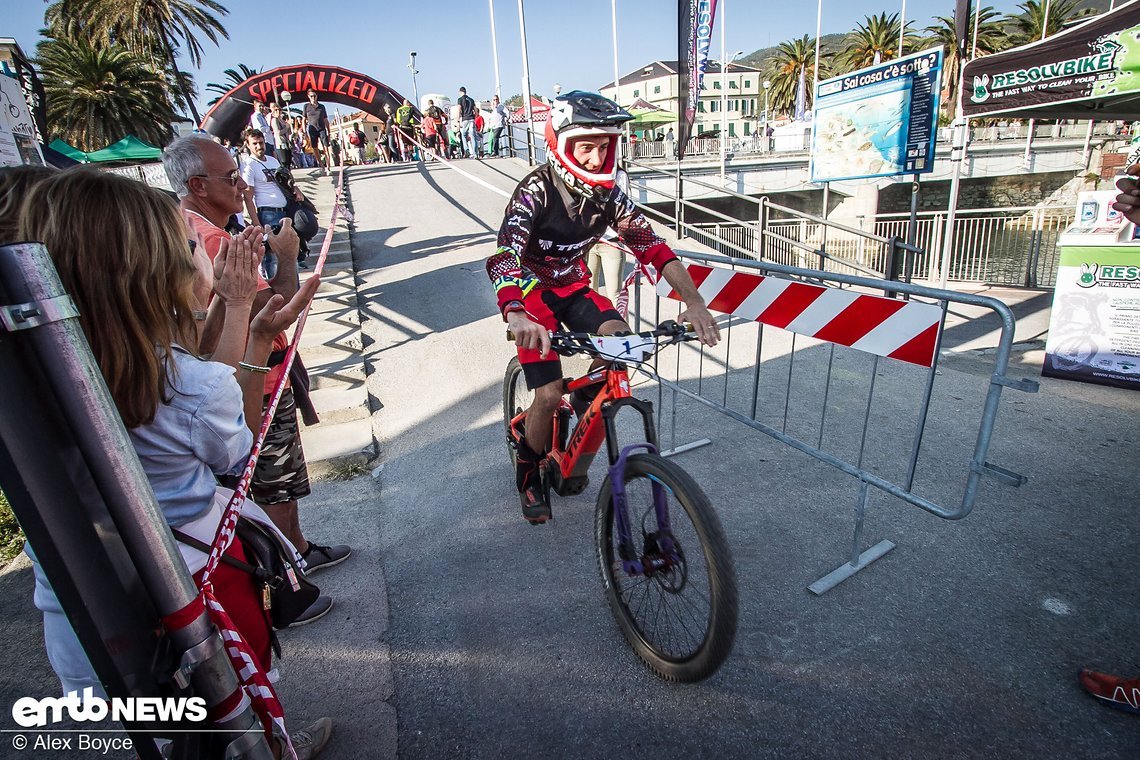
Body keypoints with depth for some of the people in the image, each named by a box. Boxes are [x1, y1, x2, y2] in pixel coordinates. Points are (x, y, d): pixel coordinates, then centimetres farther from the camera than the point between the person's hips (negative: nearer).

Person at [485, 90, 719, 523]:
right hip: (532, 290, -4)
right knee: (549, 395, -16)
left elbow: (651, 245, -13)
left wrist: (693, 300, -27)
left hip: (573, 286, 5)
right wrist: (515, 315, -58)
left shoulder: (607, 192, -9)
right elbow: (503, 257, -38)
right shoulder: (536, 191, -23)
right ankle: (528, 478, 11)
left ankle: (588, 397, 6)